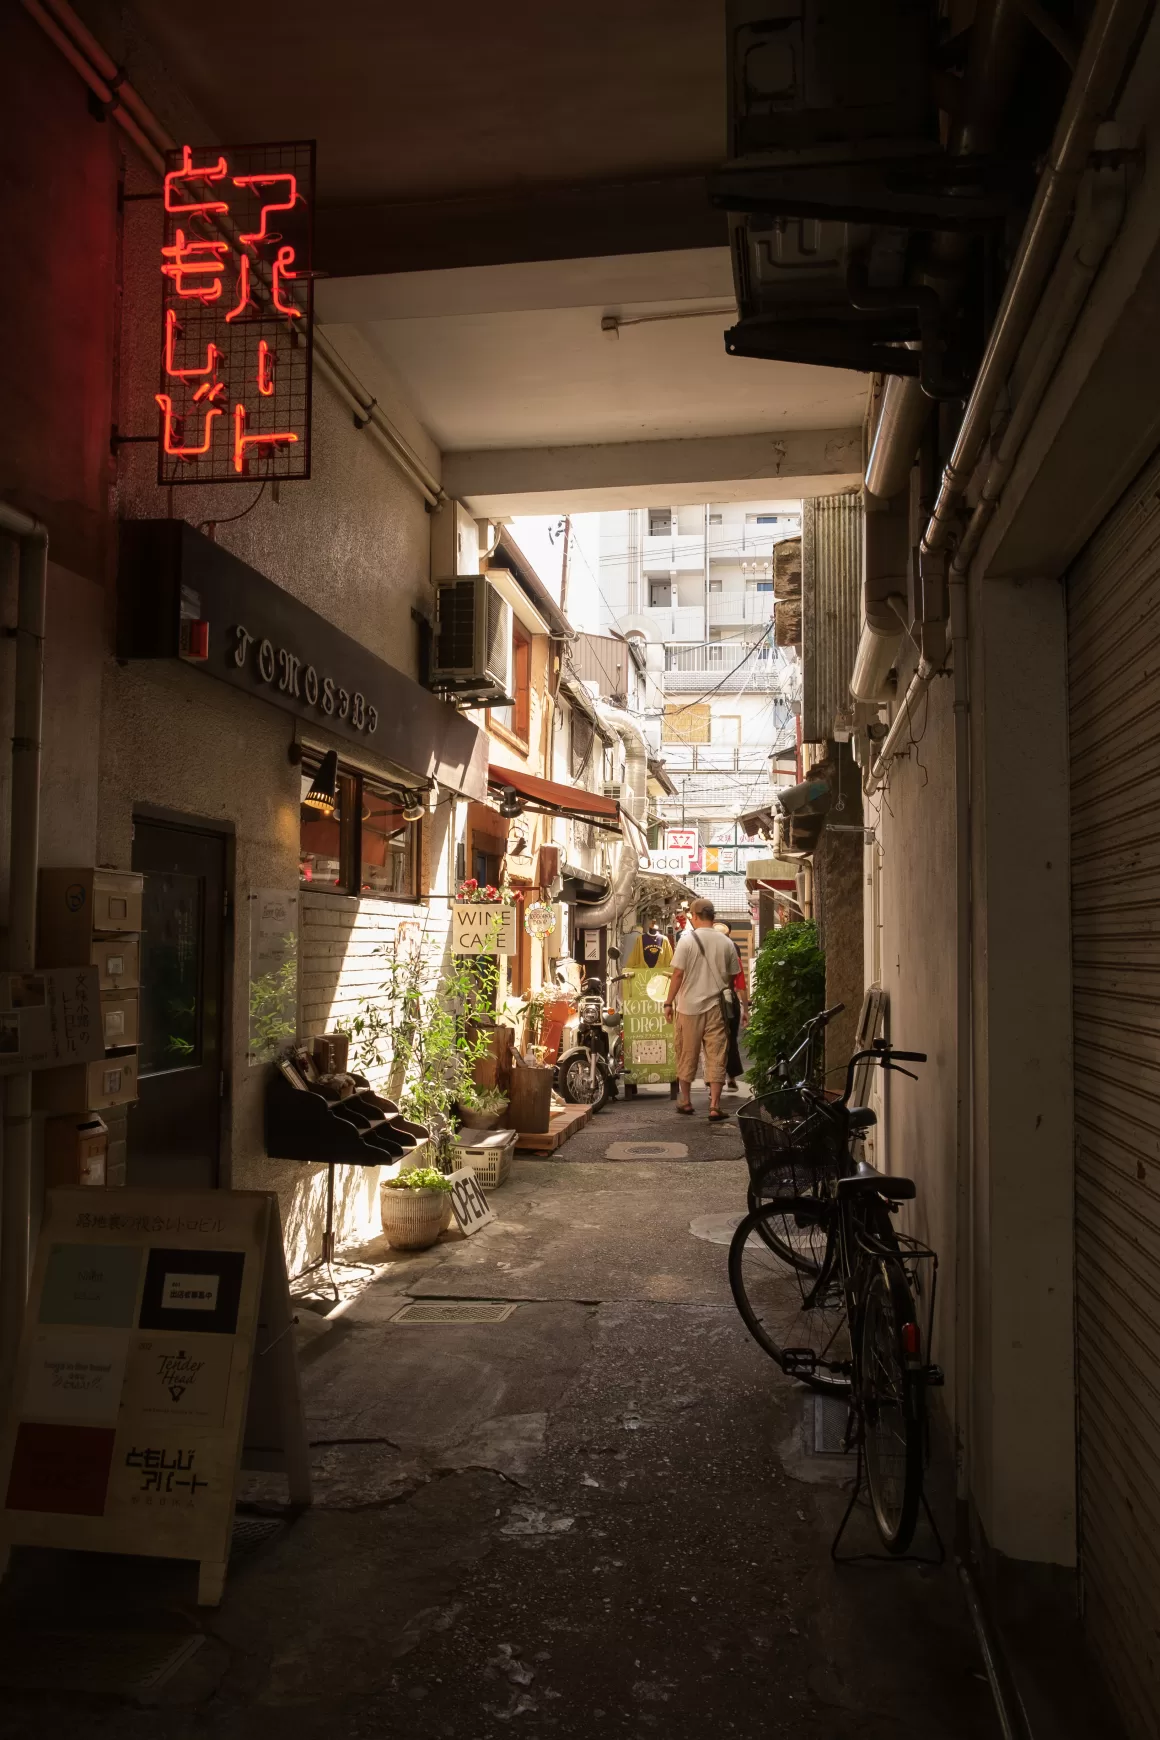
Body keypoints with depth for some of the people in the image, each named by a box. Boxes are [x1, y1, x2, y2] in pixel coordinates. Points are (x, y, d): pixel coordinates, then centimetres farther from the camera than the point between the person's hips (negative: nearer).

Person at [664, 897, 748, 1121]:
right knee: (716, 1057, 3)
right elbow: (733, 977, 7)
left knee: (687, 1056, 11)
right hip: (716, 1007, 2)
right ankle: (714, 1106, -2)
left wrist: (669, 1003, -1)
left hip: (690, 1006, -2)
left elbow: (678, 974, -9)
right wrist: (744, 1006, 20)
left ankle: (685, 1102, 22)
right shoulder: (726, 943, 2)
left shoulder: (687, 940, -7)